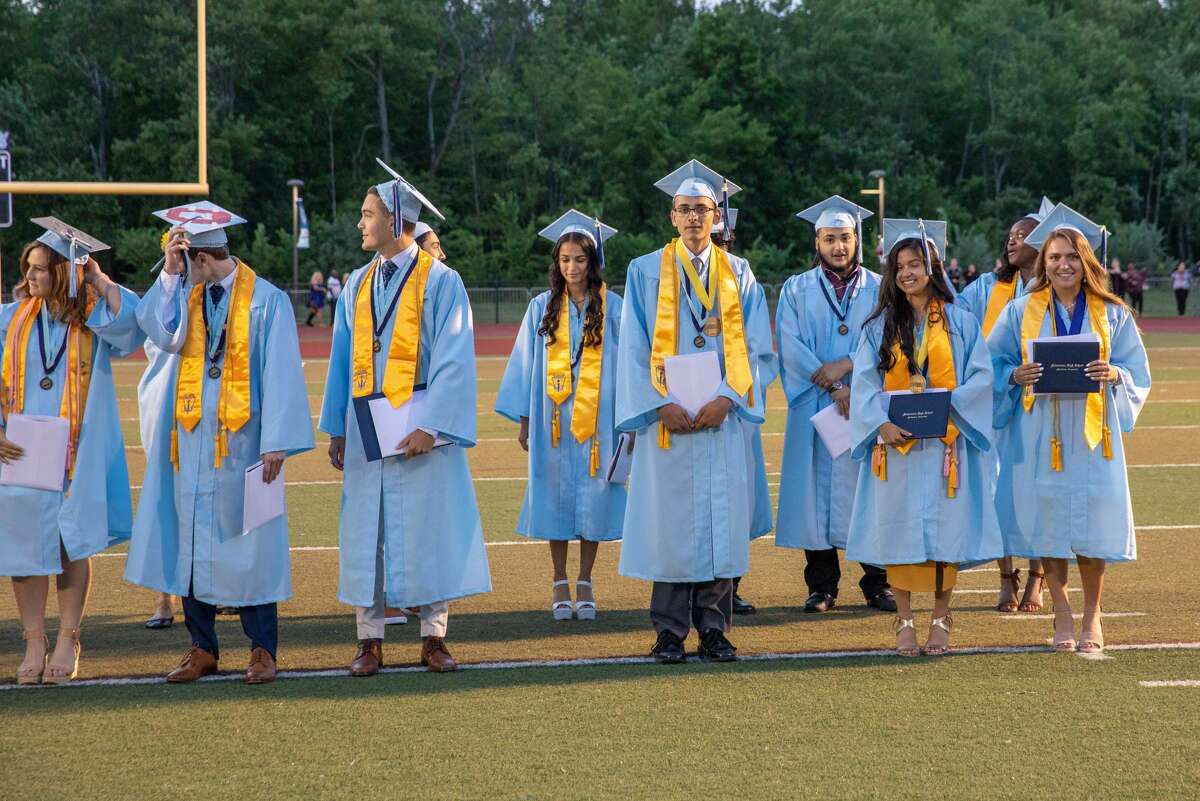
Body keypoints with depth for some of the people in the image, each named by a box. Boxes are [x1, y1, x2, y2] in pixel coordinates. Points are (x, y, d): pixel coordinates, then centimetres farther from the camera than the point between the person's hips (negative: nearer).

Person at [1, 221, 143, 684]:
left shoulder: (94, 318, -1)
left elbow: (131, 324, -22)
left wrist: (99, 280, -14)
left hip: (76, 453, -2)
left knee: (73, 543, 3)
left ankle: (67, 643, 12)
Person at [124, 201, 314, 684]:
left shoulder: (266, 301, -7)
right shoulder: (185, 295, 7)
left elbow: (280, 374, -10)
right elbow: (160, 333, -11)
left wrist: (276, 442, -17)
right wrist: (169, 274, -14)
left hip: (241, 440, -5)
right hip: (191, 440, 5)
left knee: (248, 541, 1)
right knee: (193, 540, 6)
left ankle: (262, 649, 9)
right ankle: (203, 648, 14)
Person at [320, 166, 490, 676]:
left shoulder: (440, 282, -5)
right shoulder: (358, 284, 11)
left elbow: (453, 361, -10)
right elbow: (343, 359, 14)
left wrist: (430, 426, -18)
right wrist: (337, 429, 8)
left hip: (420, 423, -5)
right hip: (366, 424, 5)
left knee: (429, 529, 0)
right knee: (366, 532, 3)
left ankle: (433, 638, 7)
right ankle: (370, 642, 8)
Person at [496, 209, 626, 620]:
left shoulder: (612, 307, 1)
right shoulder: (542, 308, 5)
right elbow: (526, 363, 7)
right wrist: (523, 419, 3)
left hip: (598, 418, -1)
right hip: (553, 418, 1)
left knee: (593, 498, 1)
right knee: (556, 495, 2)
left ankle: (585, 583, 10)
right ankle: (560, 583, 11)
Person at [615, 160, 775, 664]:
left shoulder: (739, 275, 10)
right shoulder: (646, 272, 5)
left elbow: (756, 348, 4)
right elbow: (633, 348, 0)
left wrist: (727, 398, -11)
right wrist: (660, 405, -13)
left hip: (723, 416, 1)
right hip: (667, 416, -1)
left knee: (722, 522, 0)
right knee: (669, 522, -2)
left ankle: (713, 629, 6)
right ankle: (670, 631, 4)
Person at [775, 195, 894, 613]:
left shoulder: (879, 289, 10)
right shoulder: (797, 289, 9)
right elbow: (790, 344, -3)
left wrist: (848, 364, -15)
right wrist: (833, 387, -13)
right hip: (815, 406, 0)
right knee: (816, 494, -2)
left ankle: (877, 584, 5)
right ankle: (822, 586, 4)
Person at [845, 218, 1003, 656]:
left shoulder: (960, 322, 6)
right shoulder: (880, 326, 8)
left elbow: (981, 376, 1)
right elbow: (865, 383, 1)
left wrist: (947, 403, -16)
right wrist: (881, 423, -16)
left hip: (945, 443, -1)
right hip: (895, 441, 1)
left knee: (945, 531, -1)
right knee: (899, 531, -1)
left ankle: (940, 621, 7)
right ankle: (904, 623, 5)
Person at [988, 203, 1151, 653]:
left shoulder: (1111, 314, 7)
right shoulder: (1022, 312, 6)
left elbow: (1138, 371, 9)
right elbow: (993, 365, 8)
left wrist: (1113, 374, -13)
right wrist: (1017, 375, -13)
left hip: (1091, 434, 0)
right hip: (1040, 434, 0)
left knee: (1092, 522, -1)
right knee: (1047, 519, 0)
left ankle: (1092, 615, 13)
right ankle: (1062, 614, 12)